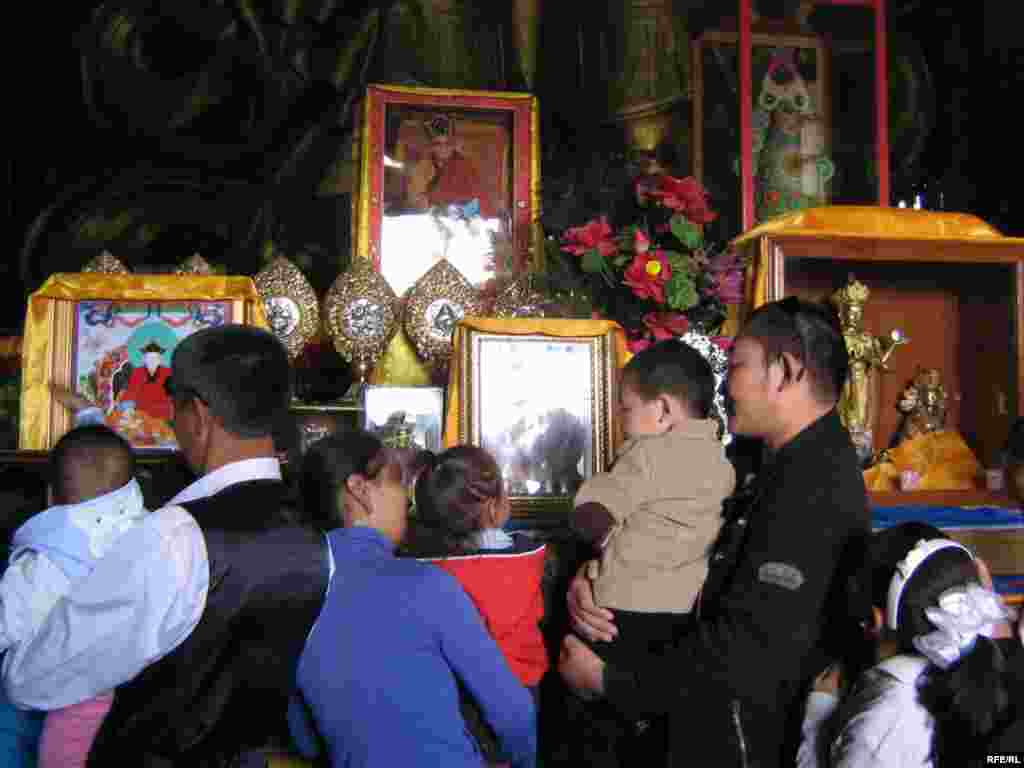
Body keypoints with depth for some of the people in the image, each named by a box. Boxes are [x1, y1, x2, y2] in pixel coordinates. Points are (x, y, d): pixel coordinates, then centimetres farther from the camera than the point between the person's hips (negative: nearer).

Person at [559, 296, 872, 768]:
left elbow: (746, 654, -30)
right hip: (726, 728, 8)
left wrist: (607, 681, -19)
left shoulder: (814, 484, -25)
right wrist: (591, 576, -5)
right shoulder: (793, 469, 9)